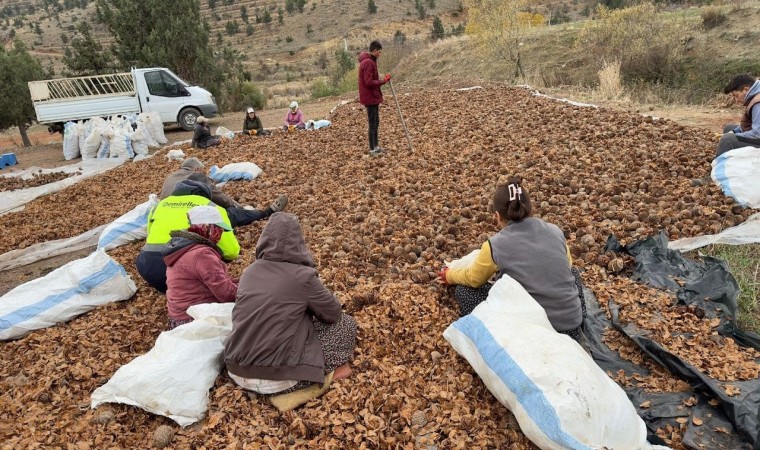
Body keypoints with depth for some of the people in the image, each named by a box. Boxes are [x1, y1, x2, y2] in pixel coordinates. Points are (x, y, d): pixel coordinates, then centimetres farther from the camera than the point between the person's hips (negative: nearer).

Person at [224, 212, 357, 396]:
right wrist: (311, 303, 22)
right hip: (278, 380, -6)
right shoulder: (302, 276, -13)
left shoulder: (249, 271, 4)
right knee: (344, 322, 7)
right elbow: (333, 312, 2)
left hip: (237, 374, 6)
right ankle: (335, 369, 21)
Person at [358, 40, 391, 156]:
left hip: (373, 97, 10)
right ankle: (372, 149, 4)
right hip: (370, 98, -10)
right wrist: (383, 81, -17)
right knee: (373, 123, -4)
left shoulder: (369, 61, 14)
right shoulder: (368, 62, -19)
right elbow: (369, 82, -24)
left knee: (375, 122, 15)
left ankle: (376, 146, 24)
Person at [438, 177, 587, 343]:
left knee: (464, 291, 9)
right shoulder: (555, 231, 2)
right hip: (572, 326, 4)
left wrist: (449, 275, 30)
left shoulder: (495, 245, -9)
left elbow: (473, 279, 9)